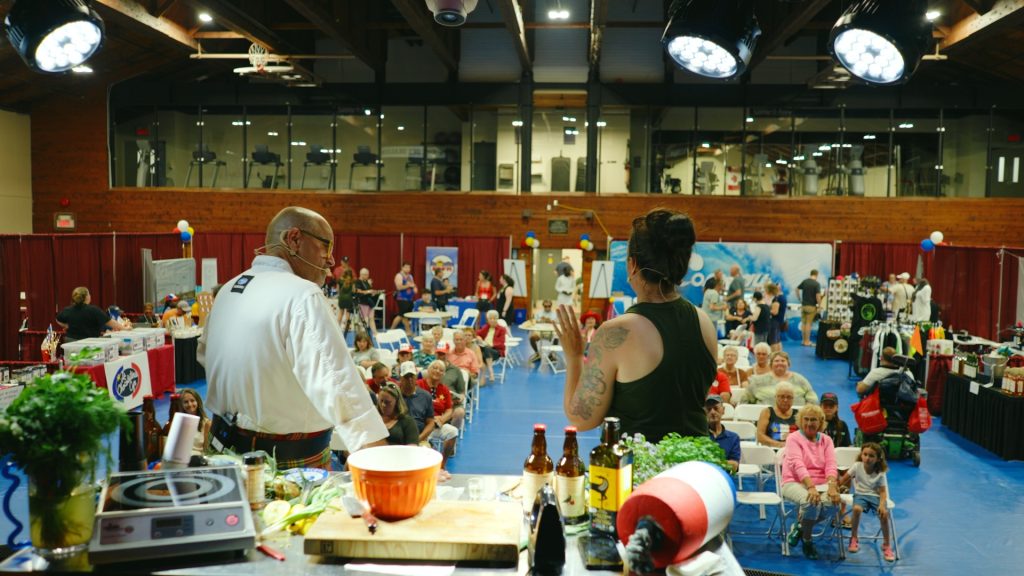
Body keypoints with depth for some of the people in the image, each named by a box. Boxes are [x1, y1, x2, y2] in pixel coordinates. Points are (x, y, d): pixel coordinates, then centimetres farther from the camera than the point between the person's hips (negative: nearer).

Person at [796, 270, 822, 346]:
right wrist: (819, 305, -9)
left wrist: (800, 299, 15)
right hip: (811, 306, -5)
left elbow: (797, 289, 11)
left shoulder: (805, 281, 4)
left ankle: (804, 340, 16)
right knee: (808, 324, -2)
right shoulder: (816, 284, -13)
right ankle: (807, 341, 1)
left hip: (803, 305, 5)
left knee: (803, 323, 11)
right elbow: (818, 296, -19)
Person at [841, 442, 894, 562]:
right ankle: (853, 539, -13)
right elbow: (844, 479, 1)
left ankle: (886, 545, -6)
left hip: (875, 496, 1)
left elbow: (883, 491, -8)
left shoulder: (880, 473, -5)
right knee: (857, 509, -35)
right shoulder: (857, 466, -6)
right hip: (861, 494, 0)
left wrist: (882, 504, -25)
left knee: (884, 514, -29)